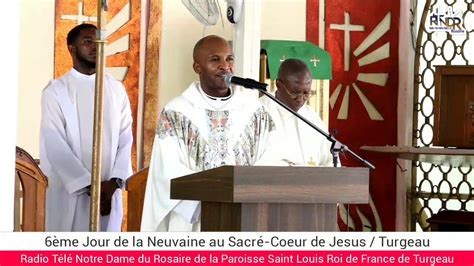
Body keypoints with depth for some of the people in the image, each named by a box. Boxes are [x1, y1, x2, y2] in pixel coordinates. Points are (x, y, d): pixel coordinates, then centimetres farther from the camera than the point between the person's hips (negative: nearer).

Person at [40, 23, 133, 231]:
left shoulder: (116, 89, 10)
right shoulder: (55, 91, -3)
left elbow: (125, 137, 6)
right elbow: (55, 146, -9)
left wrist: (113, 182, -9)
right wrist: (90, 185, -15)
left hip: (108, 190, 3)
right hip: (70, 192, -3)